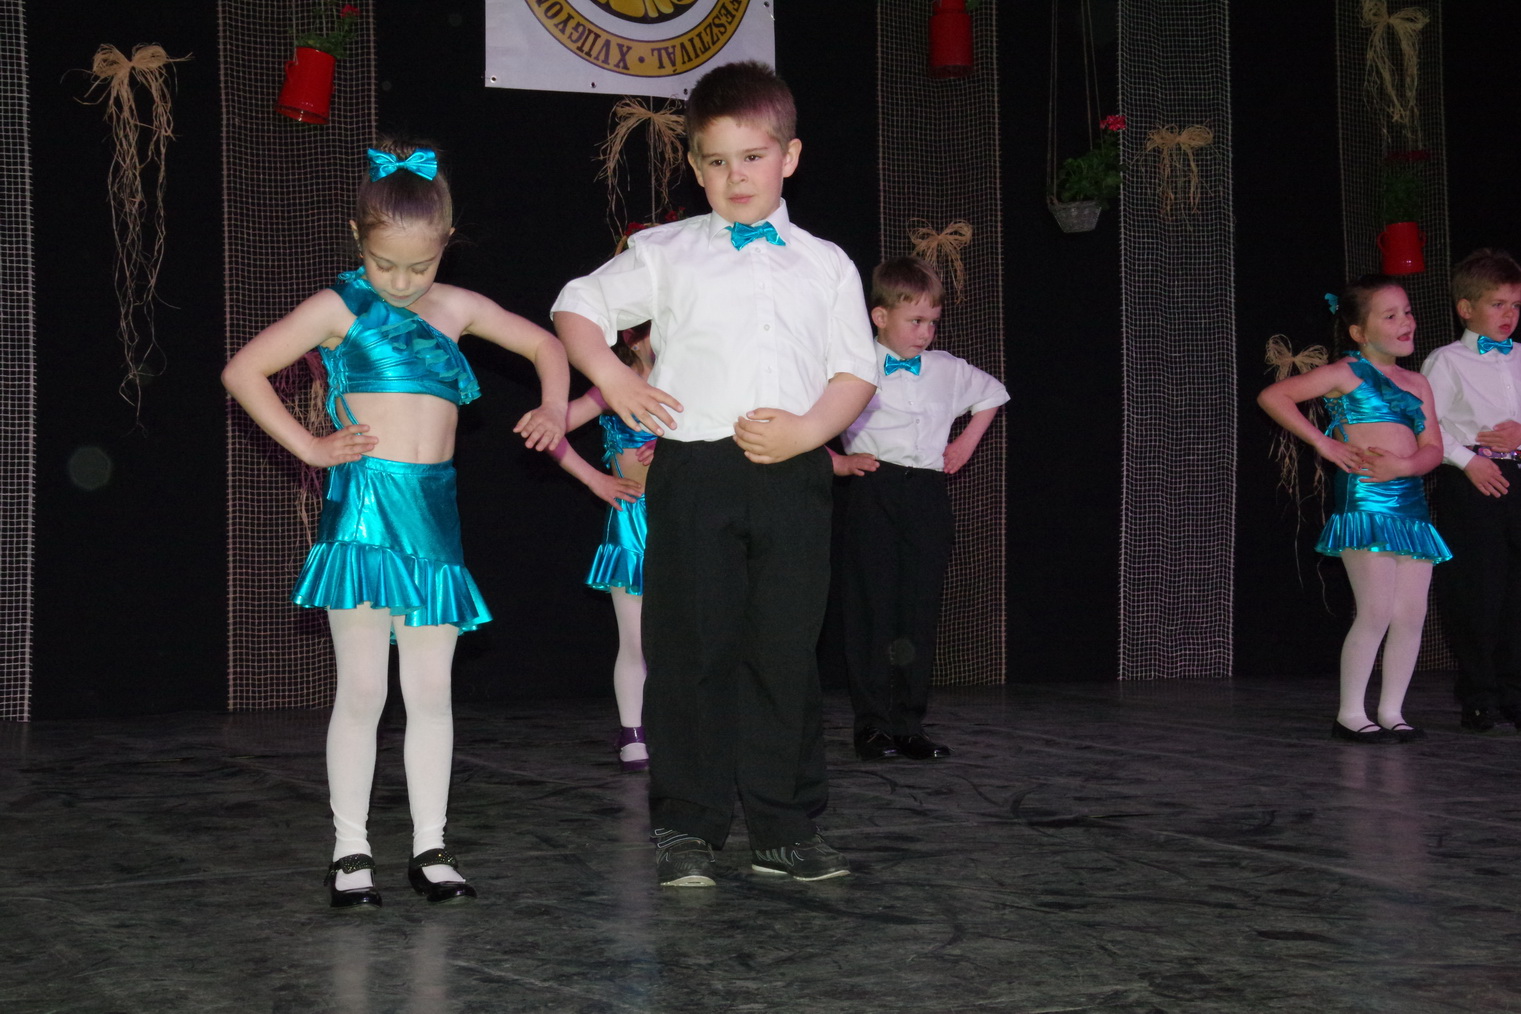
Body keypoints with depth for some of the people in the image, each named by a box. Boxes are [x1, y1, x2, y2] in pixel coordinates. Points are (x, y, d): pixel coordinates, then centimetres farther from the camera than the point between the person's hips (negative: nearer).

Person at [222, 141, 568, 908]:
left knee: (431, 692, 6)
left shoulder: (455, 308, 12)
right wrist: (309, 447, -6)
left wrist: (554, 412, 8)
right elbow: (243, 371, -3)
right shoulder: (339, 308, 0)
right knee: (361, 691, -3)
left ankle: (429, 847, 13)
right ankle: (350, 852, 5)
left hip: (434, 514, 4)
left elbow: (545, 346, 24)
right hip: (362, 509, -4)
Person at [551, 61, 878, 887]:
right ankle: (685, 827, 10)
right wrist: (607, 375, -5)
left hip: (792, 473, 1)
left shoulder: (825, 264, 12)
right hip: (694, 470, -1)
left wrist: (808, 429, -10)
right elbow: (578, 306, 12)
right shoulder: (665, 254, 9)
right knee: (691, 648, 1)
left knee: (787, 651, 5)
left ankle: (785, 829, 14)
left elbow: (856, 369, 7)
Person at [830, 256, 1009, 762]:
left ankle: (909, 725, 10)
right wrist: (835, 461, -4)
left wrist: (967, 442, 21)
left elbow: (992, 393, 32)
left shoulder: (948, 370, 13)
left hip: (928, 494, 4)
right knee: (872, 607, -3)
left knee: (921, 611, 4)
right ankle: (873, 725, 3)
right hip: (874, 491, -4)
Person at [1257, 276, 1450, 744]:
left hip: (1411, 501, 6)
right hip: (1364, 500, -6)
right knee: (1377, 612, -11)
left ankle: (1391, 711, 15)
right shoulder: (1347, 373, 1)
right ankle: (1350, 713, -2)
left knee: (1411, 614, 4)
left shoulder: (1416, 383, 19)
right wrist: (1325, 443, -8)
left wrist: (1404, 465, -13)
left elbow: (1432, 447, 10)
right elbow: (1272, 396, -5)